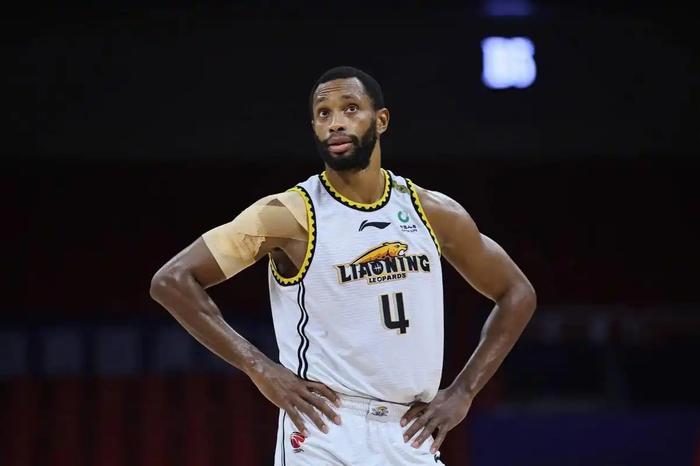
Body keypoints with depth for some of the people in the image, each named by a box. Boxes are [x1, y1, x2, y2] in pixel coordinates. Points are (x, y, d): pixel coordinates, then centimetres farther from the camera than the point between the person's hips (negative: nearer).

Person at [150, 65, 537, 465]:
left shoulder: (435, 213, 7)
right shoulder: (289, 215, -6)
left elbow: (517, 293, 19)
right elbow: (172, 281, -8)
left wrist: (463, 392, 8)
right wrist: (260, 368, -13)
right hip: (325, 433, -4)